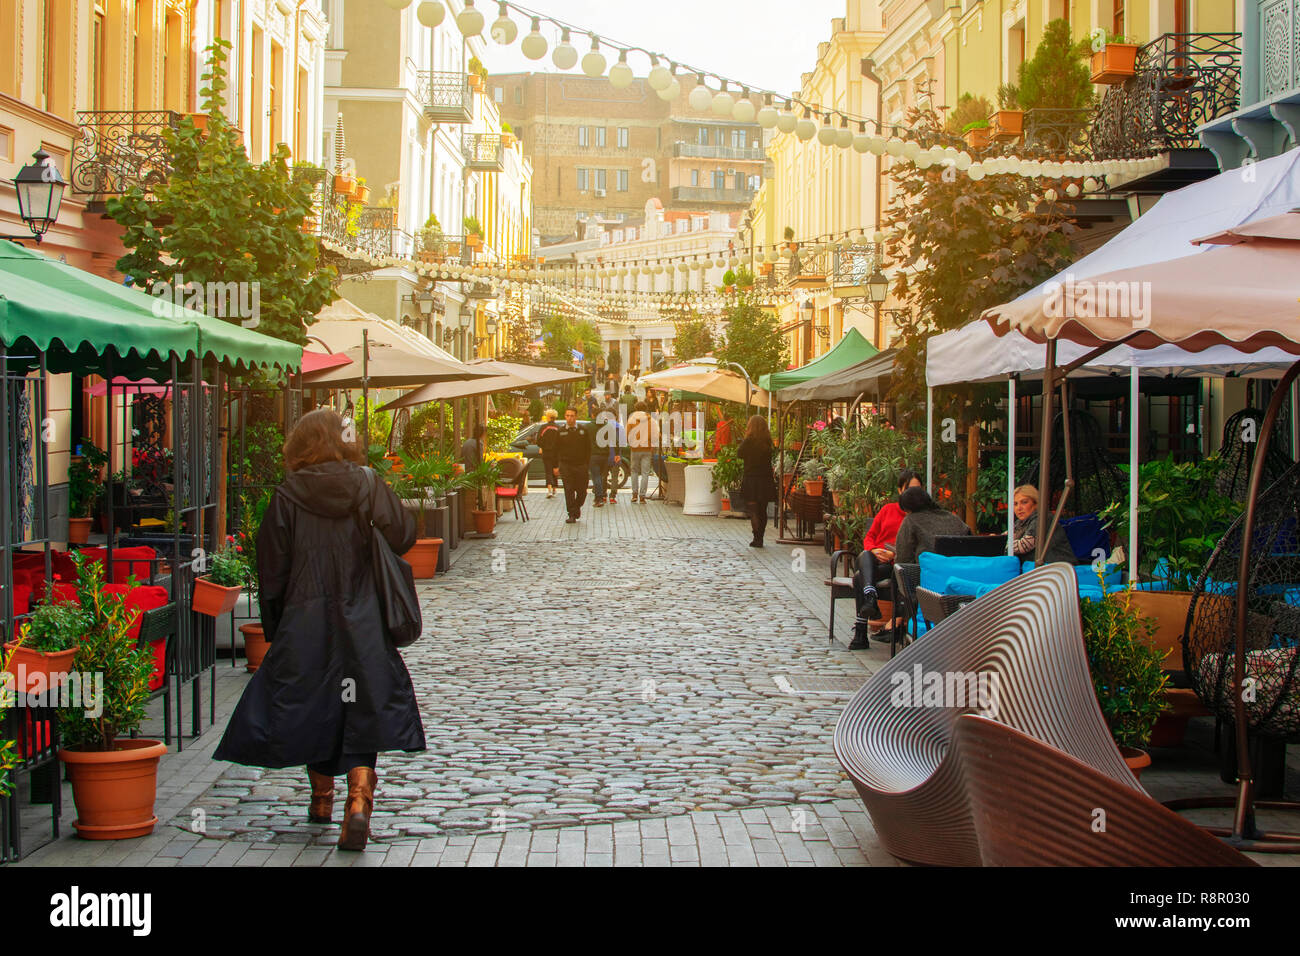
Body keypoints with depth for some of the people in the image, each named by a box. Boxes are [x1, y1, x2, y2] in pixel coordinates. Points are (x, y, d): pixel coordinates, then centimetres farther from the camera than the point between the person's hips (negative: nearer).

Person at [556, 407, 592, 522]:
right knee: (569, 490, -5)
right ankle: (572, 514, -2)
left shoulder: (583, 430, 4)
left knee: (581, 490, 5)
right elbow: (556, 449, 8)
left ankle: (577, 507, 31)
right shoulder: (560, 432, 6)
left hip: (581, 465, 0)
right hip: (566, 465, 0)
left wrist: (587, 464, -1)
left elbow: (588, 448, 6)